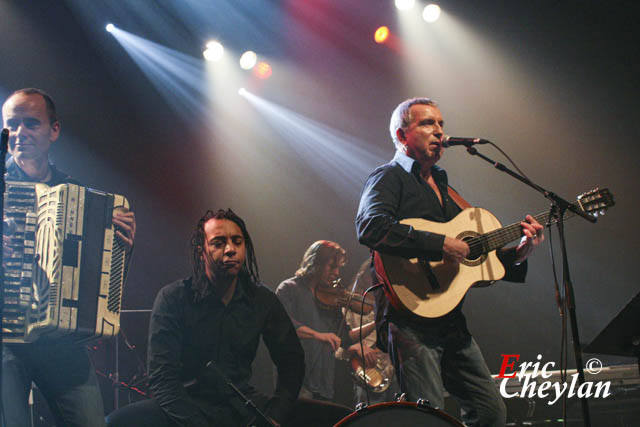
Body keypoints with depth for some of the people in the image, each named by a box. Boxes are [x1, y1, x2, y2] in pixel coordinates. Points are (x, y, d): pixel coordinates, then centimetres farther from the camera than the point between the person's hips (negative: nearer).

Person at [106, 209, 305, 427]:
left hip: (241, 406, 2)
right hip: (188, 404, -2)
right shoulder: (172, 297, -6)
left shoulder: (263, 300, 4)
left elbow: (292, 361, 8)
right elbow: (162, 378, -13)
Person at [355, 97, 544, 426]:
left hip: (451, 321, 8)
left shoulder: (442, 187, 24)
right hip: (409, 318, -8)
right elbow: (370, 227, -24)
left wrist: (516, 254, 9)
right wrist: (439, 245, -25)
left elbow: (469, 258, 24)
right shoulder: (389, 177, -2)